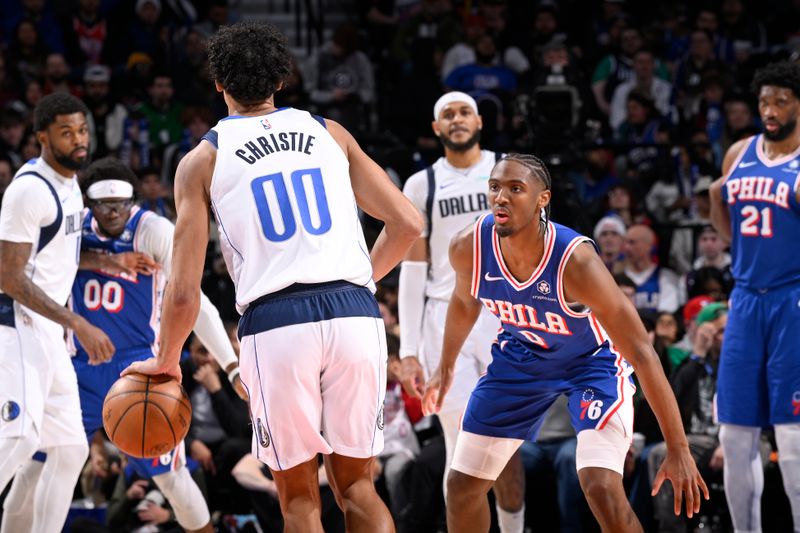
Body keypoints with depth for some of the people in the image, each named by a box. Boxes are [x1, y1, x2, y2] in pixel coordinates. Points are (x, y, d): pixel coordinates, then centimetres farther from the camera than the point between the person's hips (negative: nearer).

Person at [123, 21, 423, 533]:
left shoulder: (203, 159, 9)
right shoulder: (330, 133, 16)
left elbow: (185, 292, 5)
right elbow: (408, 223, 11)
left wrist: (165, 361, 21)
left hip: (275, 323, -2)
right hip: (356, 314, 2)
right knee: (356, 483, 14)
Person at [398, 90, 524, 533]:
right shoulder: (422, 185, 6)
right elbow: (413, 269, 6)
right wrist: (409, 350, -1)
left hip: (505, 315, 0)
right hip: (445, 319, 0)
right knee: (464, 450, -9)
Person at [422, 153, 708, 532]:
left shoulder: (575, 261, -37)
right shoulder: (468, 248, -23)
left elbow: (642, 352, -33)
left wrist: (678, 449, -35)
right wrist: (445, 368, 19)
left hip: (591, 358, -5)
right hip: (521, 356, 5)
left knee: (603, 490, -25)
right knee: (462, 484, 8)